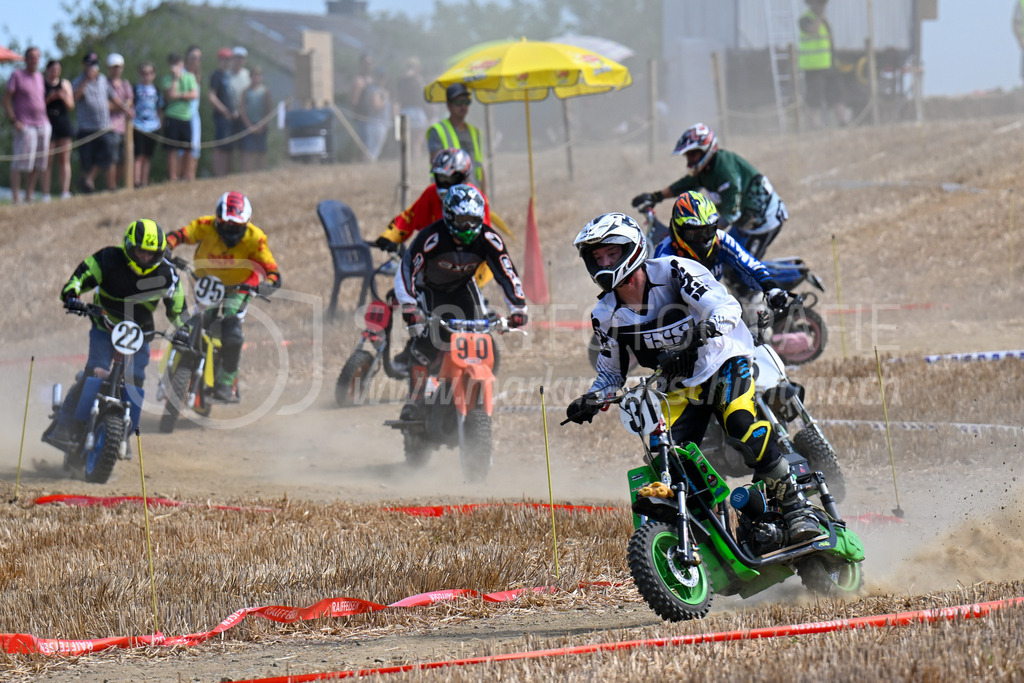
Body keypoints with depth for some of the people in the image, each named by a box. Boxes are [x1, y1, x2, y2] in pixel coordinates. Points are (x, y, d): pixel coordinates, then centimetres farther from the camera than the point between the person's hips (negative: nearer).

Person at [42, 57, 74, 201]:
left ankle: (65, 192, -3)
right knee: (48, 161, -4)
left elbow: (71, 106, 10)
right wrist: (49, 98, -15)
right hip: (47, 123, -3)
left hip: (64, 124, 3)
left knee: (64, 159, -1)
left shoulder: (65, 83, 12)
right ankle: (46, 193, -4)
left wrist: (64, 97, -10)